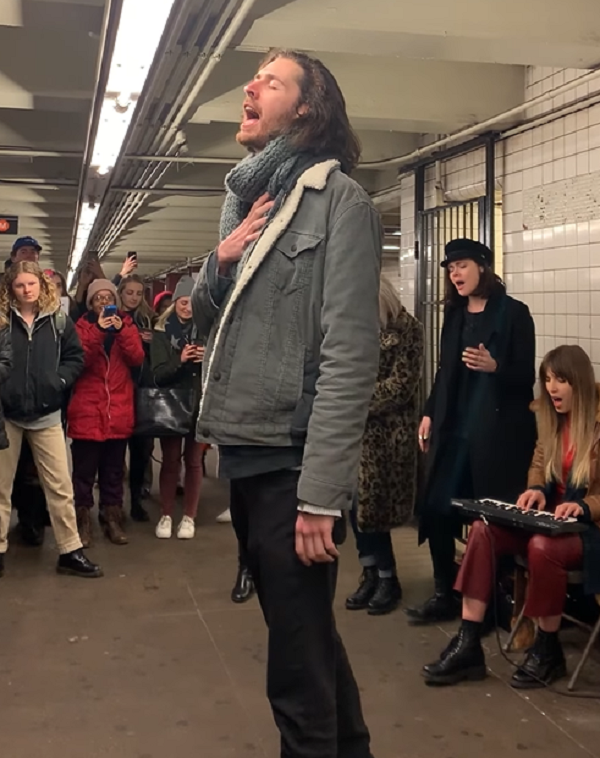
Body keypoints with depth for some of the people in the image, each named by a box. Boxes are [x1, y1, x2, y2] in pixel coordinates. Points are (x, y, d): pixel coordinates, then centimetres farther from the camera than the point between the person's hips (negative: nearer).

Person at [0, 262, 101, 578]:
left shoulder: (59, 321, 2)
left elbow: (75, 358, 6)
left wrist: (59, 380, -10)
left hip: (45, 413, 1)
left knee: (60, 485, 2)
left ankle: (70, 552, 11)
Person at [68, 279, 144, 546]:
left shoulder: (125, 323, 10)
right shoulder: (82, 325, 3)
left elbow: (138, 359, -4)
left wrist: (121, 331, -16)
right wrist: (98, 331, -21)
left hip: (118, 409, 2)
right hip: (87, 409, -2)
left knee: (114, 469, 10)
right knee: (85, 469, 0)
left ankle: (112, 518, 19)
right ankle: (83, 520, 8)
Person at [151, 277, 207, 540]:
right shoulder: (163, 330, 0)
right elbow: (158, 374, -8)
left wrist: (208, 358, -18)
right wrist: (180, 361, -24)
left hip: (199, 404, 1)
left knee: (193, 461, 8)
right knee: (170, 460, 6)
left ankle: (189, 517, 17)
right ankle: (166, 516, 16)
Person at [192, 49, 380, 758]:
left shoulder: (338, 199, -9)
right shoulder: (246, 199, 14)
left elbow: (350, 354, -16)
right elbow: (207, 323, 18)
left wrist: (321, 492, -21)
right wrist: (220, 263, -3)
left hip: (292, 463, -8)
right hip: (244, 455, 8)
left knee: (299, 660, 1)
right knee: (303, 627, 21)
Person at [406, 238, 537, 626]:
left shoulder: (514, 312, -5)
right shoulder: (454, 313, 13)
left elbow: (526, 376, -7)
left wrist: (494, 367, -25)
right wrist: (429, 414, 12)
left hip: (496, 431, -6)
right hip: (453, 427, 6)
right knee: (435, 509, 3)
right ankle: (445, 595, 18)